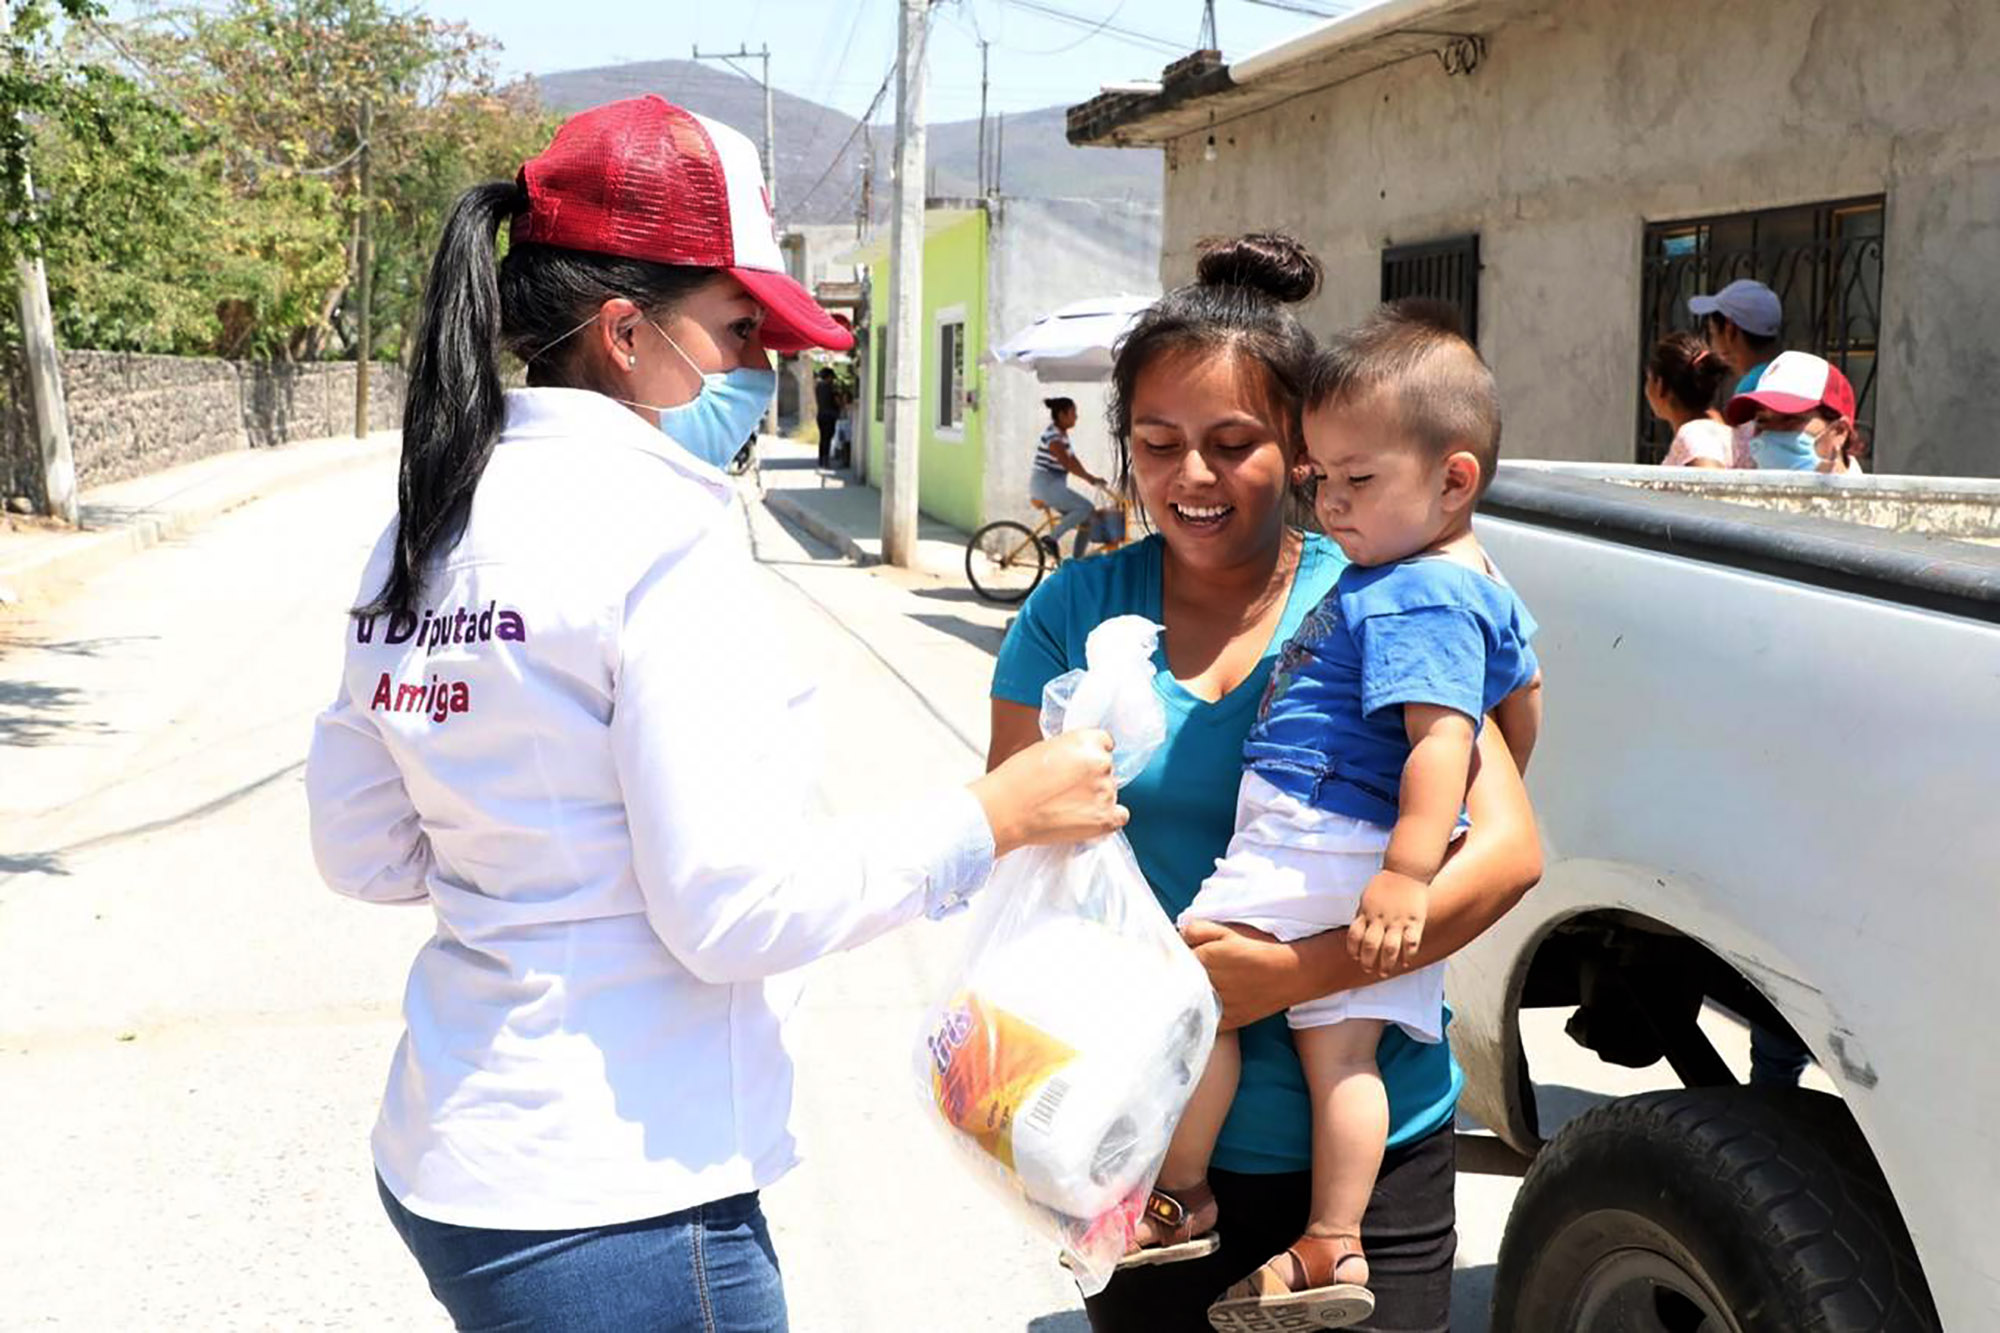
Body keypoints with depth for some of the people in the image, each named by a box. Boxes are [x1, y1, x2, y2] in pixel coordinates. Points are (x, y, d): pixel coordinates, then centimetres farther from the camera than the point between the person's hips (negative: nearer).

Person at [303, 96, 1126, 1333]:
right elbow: (734, 908, -21)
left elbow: (363, 851, 11)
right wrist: (991, 815, -12)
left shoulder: (427, 528, 5)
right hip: (614, 1206, -8)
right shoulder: (660, 530, -18)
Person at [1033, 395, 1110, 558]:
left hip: (1055, 486, 10)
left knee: (1087, 518, 4)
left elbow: (1073, 461, 16)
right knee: (1085, 508, -21)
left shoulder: (1062, 434, 14)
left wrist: (1090, 477, 6)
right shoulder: (1052, 435, -17)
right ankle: (1051, 539, -14)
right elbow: (1066, 463, -24)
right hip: (1044, 485, -10)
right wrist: (1091, 478, -21)